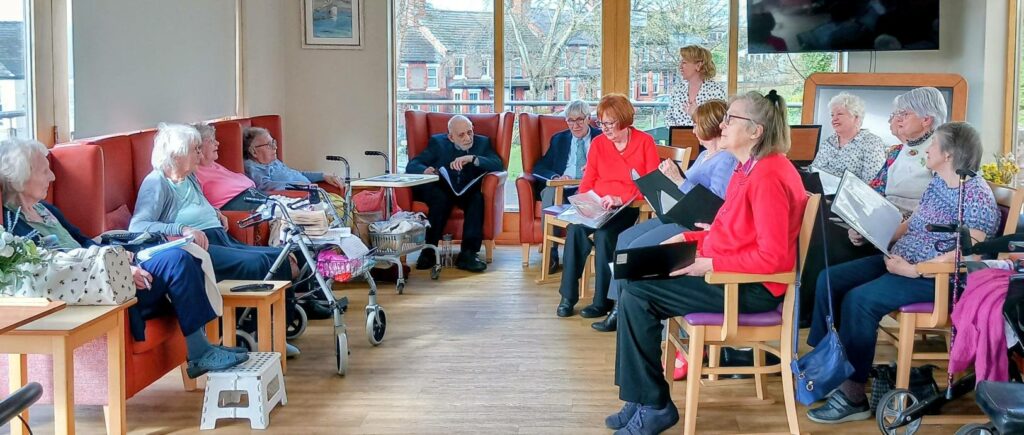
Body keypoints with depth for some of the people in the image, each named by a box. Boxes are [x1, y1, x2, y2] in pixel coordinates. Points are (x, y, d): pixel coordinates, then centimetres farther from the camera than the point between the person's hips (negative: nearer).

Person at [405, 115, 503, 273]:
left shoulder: (482, 142, 10)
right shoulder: (438, 142, 8)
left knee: (478, 198, -32)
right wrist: (425, 170, -24)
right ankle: (429, 251, -29)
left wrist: (472, 158, -23)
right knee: (440, 198, -35)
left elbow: (498, 165, -7)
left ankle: (468, 253, -34)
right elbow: (412, 164, 0)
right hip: (442, 191, -1)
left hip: (467, 193, 1)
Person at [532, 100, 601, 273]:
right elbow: (539, 167, 13)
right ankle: (551, 253, -33)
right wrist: (556, 177, -9)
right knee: (550, 193, -34)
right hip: (561, 186, 2)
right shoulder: (559, 139, 21)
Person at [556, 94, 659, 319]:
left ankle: (603, 300, -22)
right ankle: (568, 296, -20)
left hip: (628, 208, -4)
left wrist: (621, 199, -19)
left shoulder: (645, 142, 1)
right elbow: (587, 182, 14)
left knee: (604, 234, -33)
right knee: (575, 229, -27)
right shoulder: (598, 143, 12)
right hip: (596, 206, 4)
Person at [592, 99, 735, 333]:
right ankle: (620, 308, -1)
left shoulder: (726, 160, -14)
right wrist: (668, 177, 6)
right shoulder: (704, 155, 19)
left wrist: (679, 180, -23)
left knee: (638, 248, -19)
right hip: (678, 215, 11)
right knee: (626, 237, 0)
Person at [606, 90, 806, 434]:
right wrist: (689, 238, 7)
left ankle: (653, 406, -1)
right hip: (730, 272, 10)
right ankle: (641, 399, 7)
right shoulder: (749, 168, 10)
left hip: (752, 288, -10)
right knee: (635, 289, 3)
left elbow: (771, 257, -25)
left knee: (637, 296, -14)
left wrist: (710, 264, -23)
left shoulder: (767, 176, -22)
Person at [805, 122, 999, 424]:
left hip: (934, 278, -10)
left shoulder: (977, 195, -16)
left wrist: (914, 270, -25)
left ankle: (853, 395, -20)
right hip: (898, 260, 10)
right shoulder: (937, 184, 12)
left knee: (859, 299, -28)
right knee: (829, 279, -3)